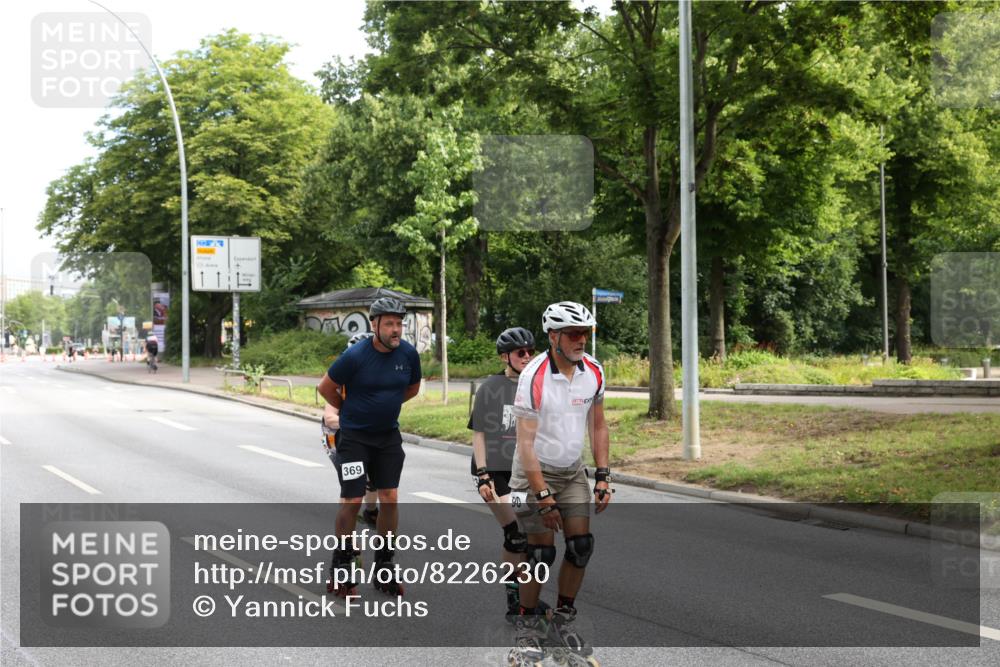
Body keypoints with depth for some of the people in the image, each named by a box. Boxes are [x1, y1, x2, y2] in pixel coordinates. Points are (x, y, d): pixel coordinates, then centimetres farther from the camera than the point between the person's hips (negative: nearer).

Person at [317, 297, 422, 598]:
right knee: (352, 500, -6)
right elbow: (326, 387, -5)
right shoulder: (356, 356, -19)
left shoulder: (408, 354, -6)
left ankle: (384, 567, 13)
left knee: (390, 498, 2)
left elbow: (413, 387, 14)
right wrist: (352, 410, 6)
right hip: (354, 437, -4)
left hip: (388, 436, 4)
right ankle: (341, 568, 8)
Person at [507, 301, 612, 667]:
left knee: (581, 546, -1)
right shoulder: (534, 377, -25)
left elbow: (597, 425, 4)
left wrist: (603, 477, -1)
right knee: (542, 552, -8)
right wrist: (543, 496, -24)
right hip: (535, 471, -5)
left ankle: (564, 619, 17)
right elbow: (526, 443, -23)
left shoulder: (593, 371, -8)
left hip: (573, 471, 5)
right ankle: (527, 627, 10)